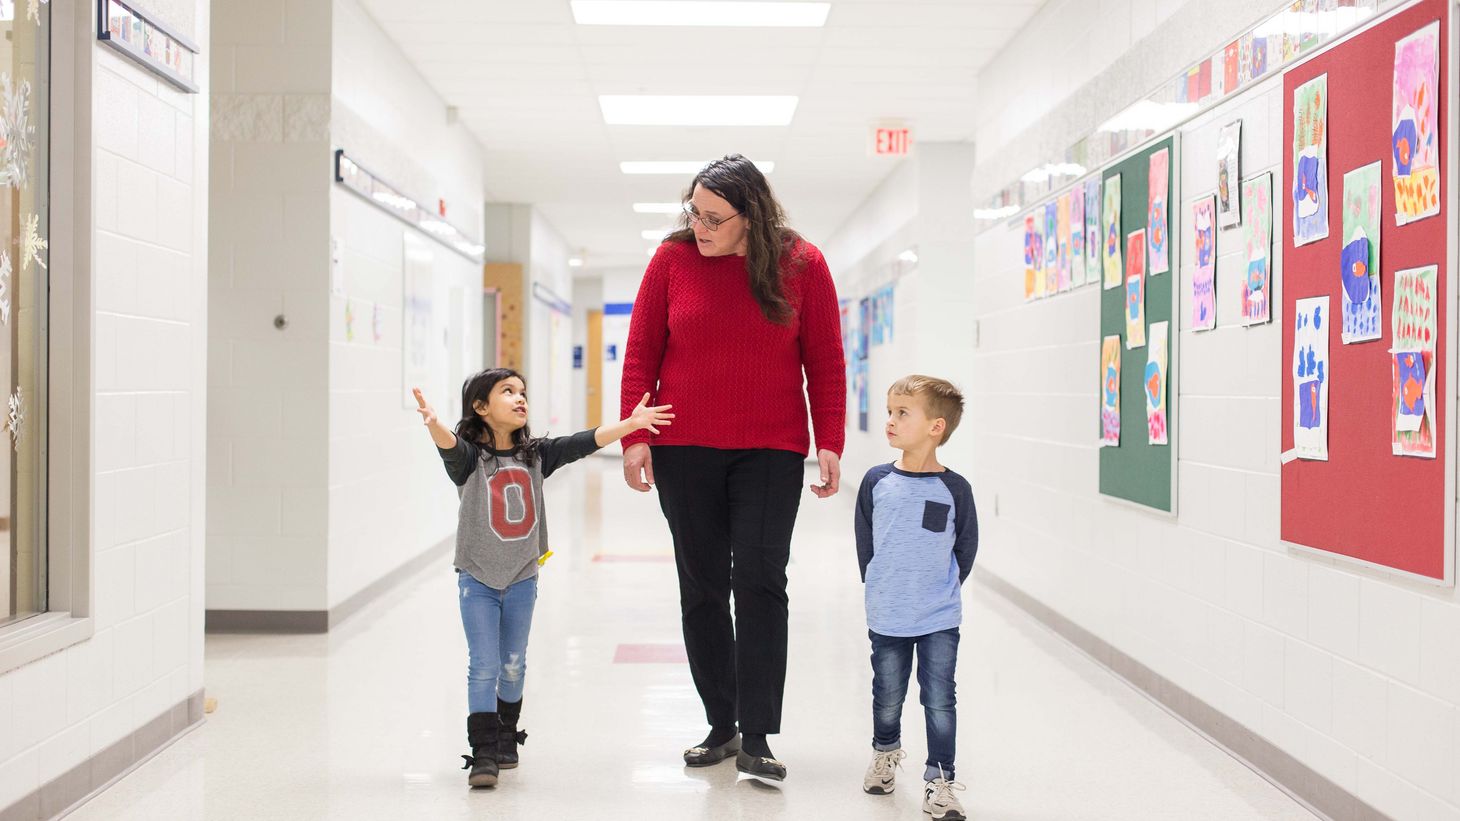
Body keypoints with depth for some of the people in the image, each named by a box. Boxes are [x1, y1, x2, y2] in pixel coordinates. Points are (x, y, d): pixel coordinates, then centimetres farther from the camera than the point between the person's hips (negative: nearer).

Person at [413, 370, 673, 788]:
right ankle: (483, 753, 4)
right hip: (477, 579, -4)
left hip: (522, 578, 4)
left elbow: (583, 443, -8)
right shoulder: (470, 458, -10)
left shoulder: (535, 454, 1)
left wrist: (631, 423, -19)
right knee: (483, 667, -4)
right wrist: (433, 424, -55)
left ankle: (506, 737, 36)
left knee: (513, 666, 16)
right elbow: (450, 447, -32)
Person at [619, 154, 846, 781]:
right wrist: (635, 436, -3)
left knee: (760, 580, -8)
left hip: (771, 452, -2)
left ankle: (756, 740, -1)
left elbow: (825, 361, 2)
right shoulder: (672, 258, 0)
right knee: (702, 586, 7)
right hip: (684, 451, 2)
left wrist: (830, 444, -4)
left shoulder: (802, 264, -2)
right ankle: (721, 727, 19)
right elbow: (641, 352, 4)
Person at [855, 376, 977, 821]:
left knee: (939, 702, 1)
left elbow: (966, 548, 3)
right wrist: (881, 588, 10)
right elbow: (864, 541, 7)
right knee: (887, 699, 17)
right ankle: (885, 753, 43)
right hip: (886, 618, 2)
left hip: (939, 621, -2)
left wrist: (942, 589, 8)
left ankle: (939, 782, 14)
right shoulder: (877, 482, -4)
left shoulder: (954, 489, -9)